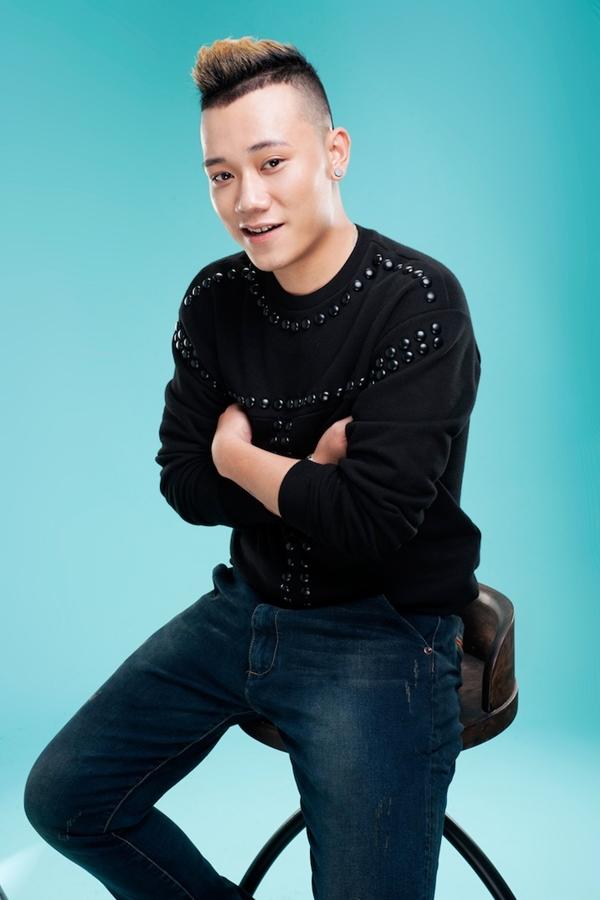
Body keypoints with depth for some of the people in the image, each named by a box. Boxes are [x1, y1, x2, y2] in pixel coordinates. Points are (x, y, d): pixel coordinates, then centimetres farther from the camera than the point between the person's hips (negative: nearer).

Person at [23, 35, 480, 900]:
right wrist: (307, 470, -16)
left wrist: (241, 457, -9)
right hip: (248, 607, 6)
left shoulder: (417, 301, -19)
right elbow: (185, 487, 0)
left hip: (383, 633, -6)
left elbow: (368, 521, -25)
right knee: (61, 799, 9)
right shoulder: (215, 301, -1)